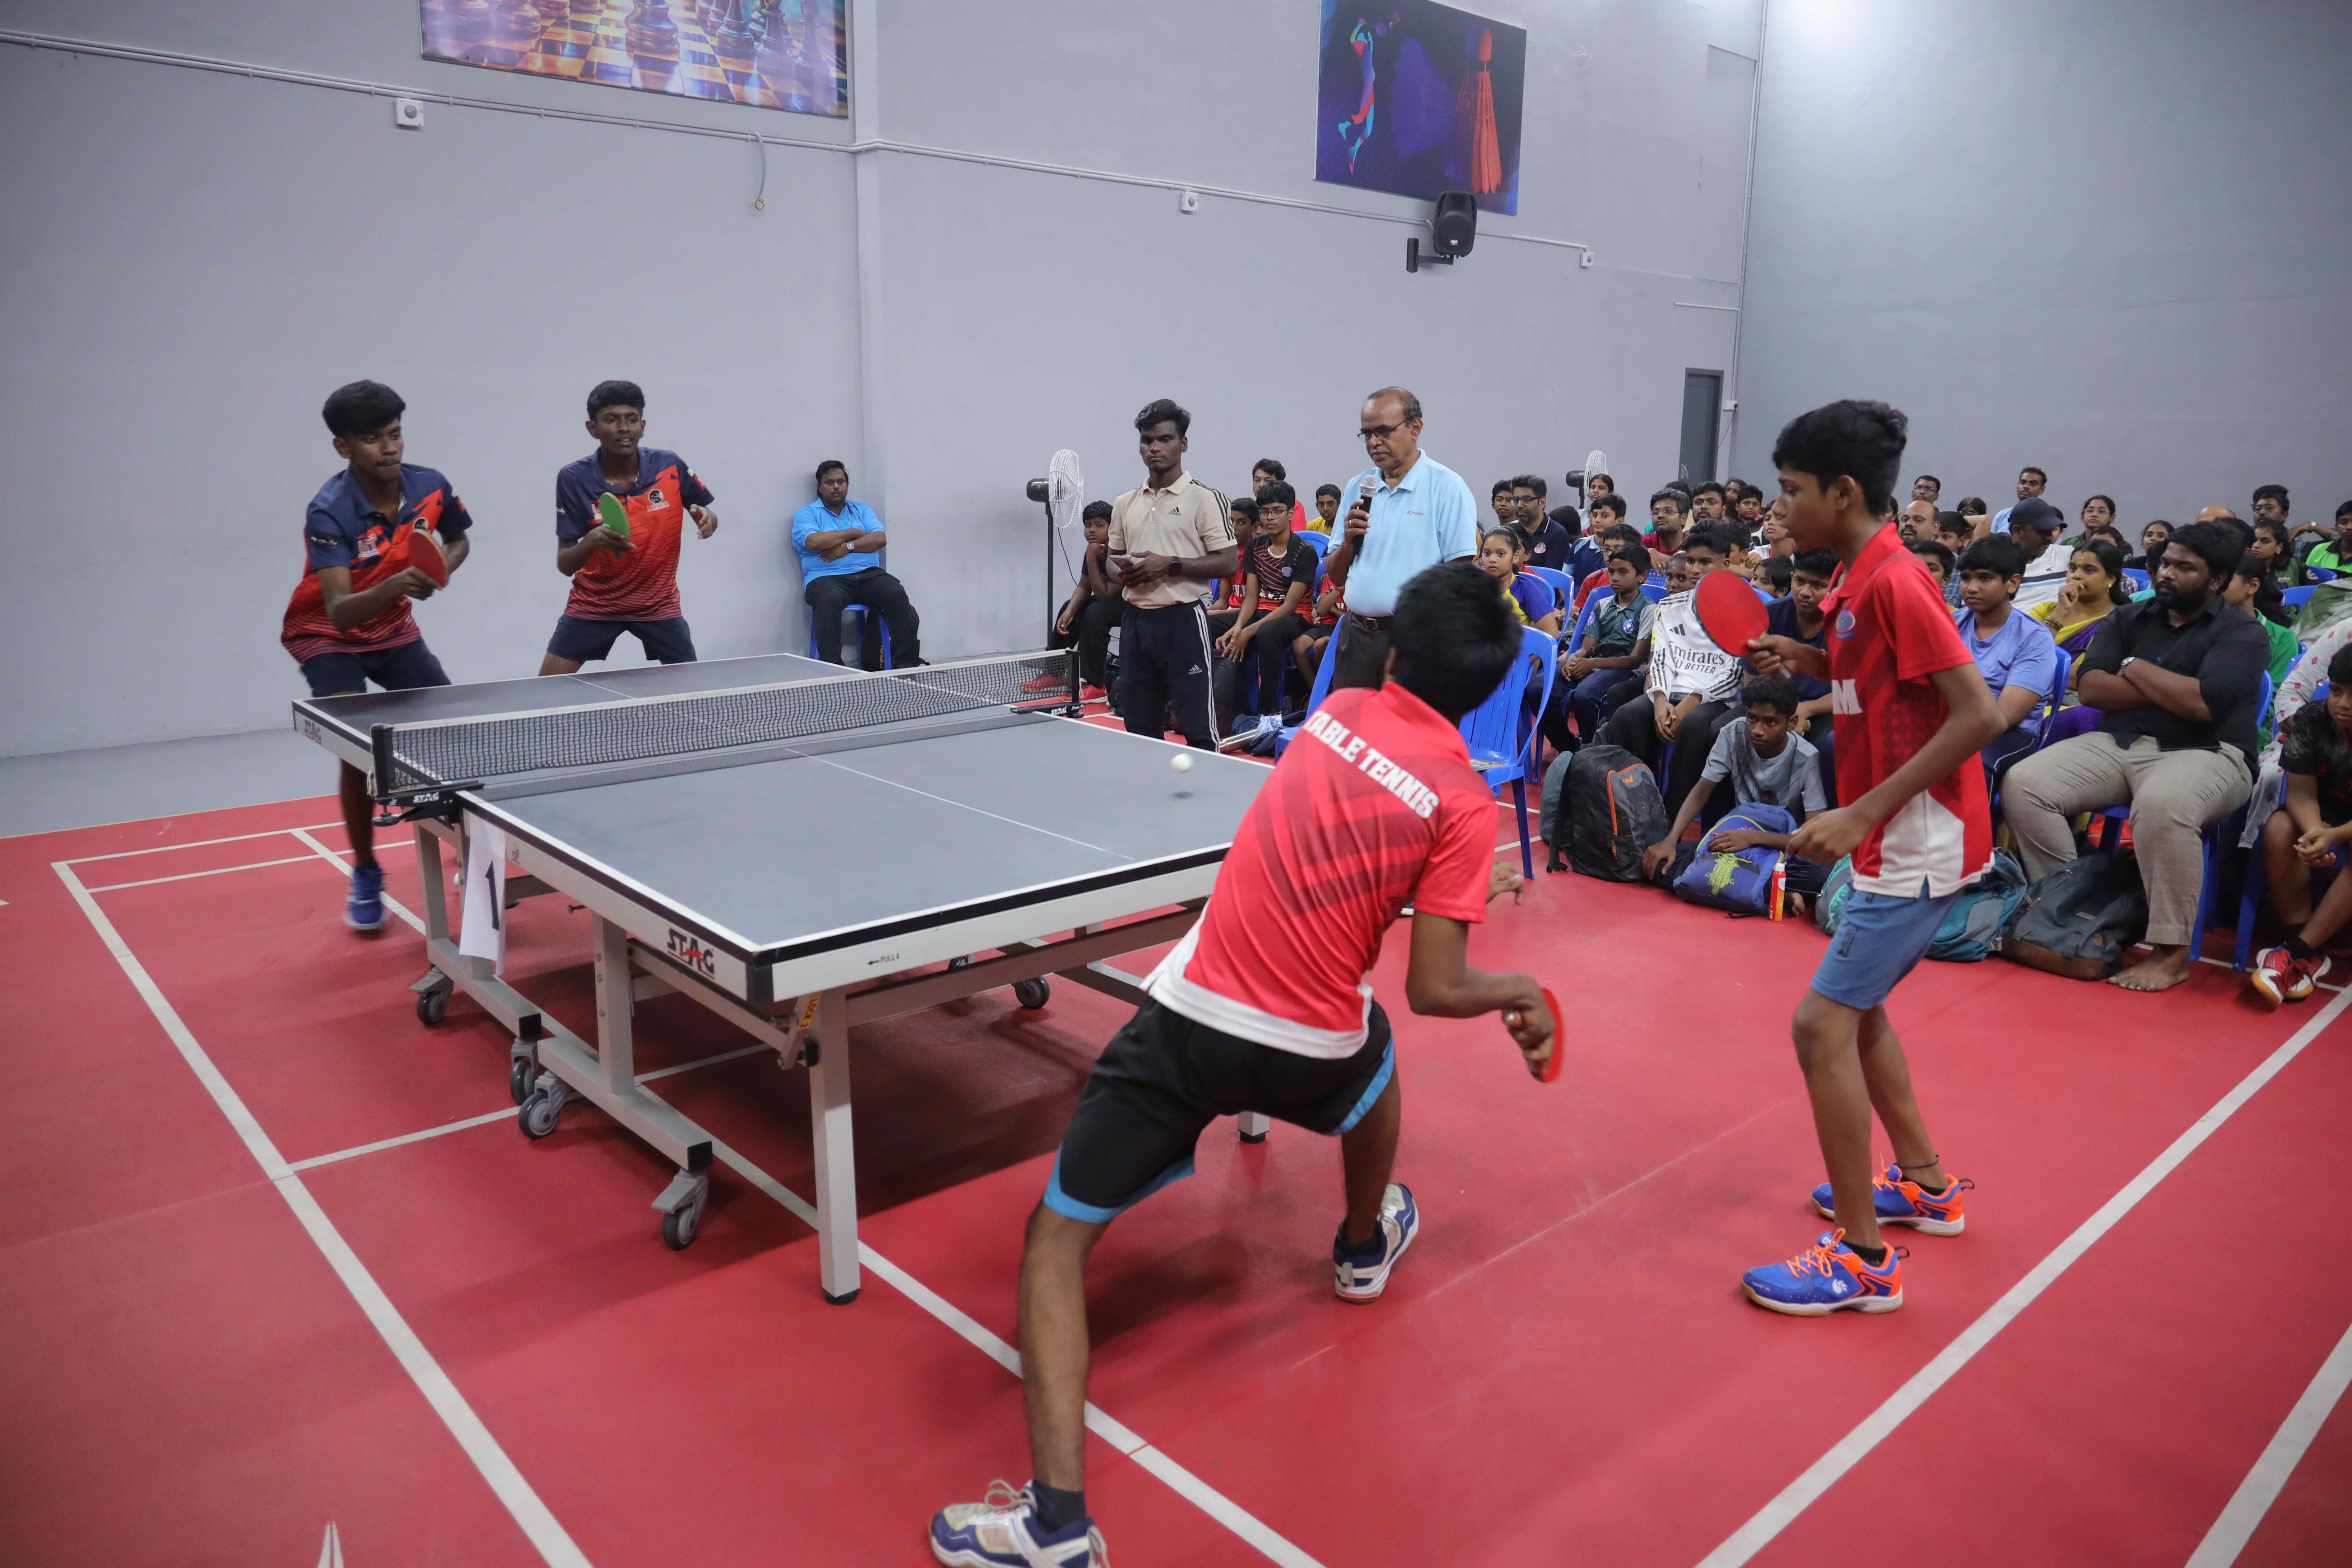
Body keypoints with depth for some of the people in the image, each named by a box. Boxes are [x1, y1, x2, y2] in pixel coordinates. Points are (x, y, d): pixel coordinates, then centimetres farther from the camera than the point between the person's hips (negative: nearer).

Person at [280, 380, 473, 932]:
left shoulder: (431, 488, -15)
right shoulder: (328, 513, -29)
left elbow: (458, 540, 9)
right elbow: (340, 611, -37)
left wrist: (440, 569, -12)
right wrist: (392, 586, -55)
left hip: (394, 630, 5)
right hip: (328, 637, -5)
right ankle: (365, 876, 1)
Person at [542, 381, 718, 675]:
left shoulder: (671, 467, -12)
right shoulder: (573, 479, -15)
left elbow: (707, 514, 4)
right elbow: (564, 565, -16)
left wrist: (706, 518, -21)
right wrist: (591, 541, -38)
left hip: (659, 605, 1)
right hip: (593, 604, -1)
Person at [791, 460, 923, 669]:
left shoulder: (862, 510, 23)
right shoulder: (806, 514, 12)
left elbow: (881, 538, 6)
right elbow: (813, 542, -9)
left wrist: (849, 546, -9)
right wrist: (852, 533, 1)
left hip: (868, 573, 3)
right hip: (827, 577, -3)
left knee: (897, 593, -27)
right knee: (830, 600, -39)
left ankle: (906, 662, -24)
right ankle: (831, 667, -38)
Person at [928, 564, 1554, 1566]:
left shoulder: (1336, 713, 4)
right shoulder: (1464, 803, -7)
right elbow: (1435, 991, -10)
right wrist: (1522, 991, 9)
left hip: (1196, 1015, 0)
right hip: (1312, 1050, 1)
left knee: (1057, 1237, 9)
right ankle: (1365, 1246, 61)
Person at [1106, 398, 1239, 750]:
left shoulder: (1206, 498, -4)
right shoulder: (1125, 504, 14)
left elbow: (1229, 563, -8)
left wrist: (1170, 565, -16)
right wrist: (1122, 572, -1)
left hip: (1184, 619, -6)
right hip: (1136, 620, 6)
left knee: (1198, 729, -4)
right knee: (1140, 728, 12)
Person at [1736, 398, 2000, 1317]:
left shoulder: (1894, 582, -19)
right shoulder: (1859, 579, 9)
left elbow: (1978, 714, -24)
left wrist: (1864, 814, -26)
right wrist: (1810, 662, 5)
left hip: (1918, 844, -10)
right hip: (1892, 841, 10)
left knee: (1822, 1023, -10)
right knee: (1855, 1007, 21)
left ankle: (1863, 1259, 0)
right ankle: (1923, 1185, 37)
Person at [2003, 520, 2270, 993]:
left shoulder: (2241, 634, 1)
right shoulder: (2130, 618, 15)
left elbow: (2204, 703, -17)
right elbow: (2089, 687, 1)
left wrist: (2137, 670, -4)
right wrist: (2169, 691, -8)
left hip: (2202, 754, -5)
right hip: (2117, 743, 6)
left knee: (2162, 805, -40)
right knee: (2023, 784, -18)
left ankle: (2171, 952, -27)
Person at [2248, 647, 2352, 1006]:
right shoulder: (2311, 721, -15)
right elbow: (2301, 793, -16)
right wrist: (2314, 831, -37)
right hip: (2323, 813, 3)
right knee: (2279, 831, -29)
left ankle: (2297, 951, -31)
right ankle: (2309, 955, -25)